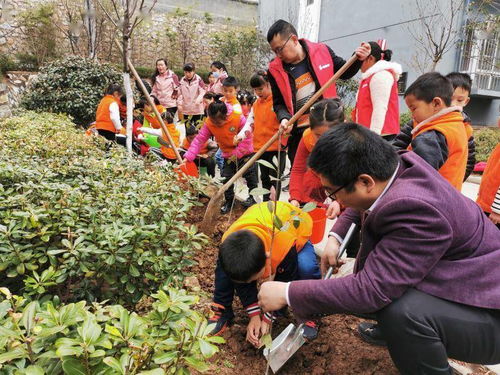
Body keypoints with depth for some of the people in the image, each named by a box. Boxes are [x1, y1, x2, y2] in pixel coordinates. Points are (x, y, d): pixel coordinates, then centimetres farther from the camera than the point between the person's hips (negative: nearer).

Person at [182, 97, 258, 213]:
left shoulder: (238, 118, -28)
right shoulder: (208, 124, -19)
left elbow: (247, 139, -22)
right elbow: (199, 140, -20)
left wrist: (237, 154, -25)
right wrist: (188, 157, -30)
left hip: (245, 152, -3)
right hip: (228, 156, 3)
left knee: (250, 175, 5)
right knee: (226, 177, 1)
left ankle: (253, 196, 27)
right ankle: (229, 200, 21)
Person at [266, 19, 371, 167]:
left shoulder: (322, 51, -3)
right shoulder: (276, 70, -2)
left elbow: (344, 72, 12)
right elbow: (278, 103, 4)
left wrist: (358, 60, -8)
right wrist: (284, 118, -16)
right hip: (298, 133, 1)